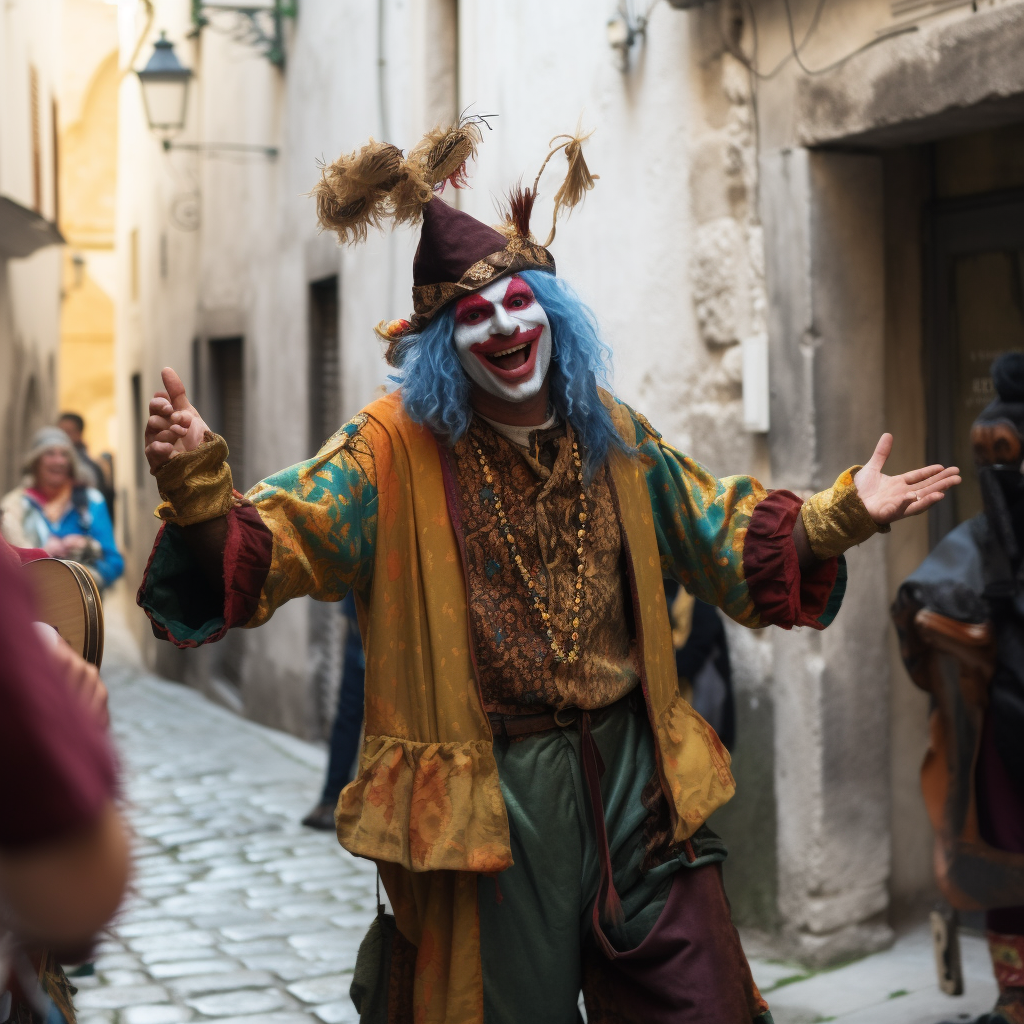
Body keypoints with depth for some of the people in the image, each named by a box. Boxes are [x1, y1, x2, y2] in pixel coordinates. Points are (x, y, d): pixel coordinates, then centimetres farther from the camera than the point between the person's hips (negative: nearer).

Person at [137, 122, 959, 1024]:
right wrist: (198, 484, -35)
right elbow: (272, 542, -16)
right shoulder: (397, 450, -7)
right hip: (485, 796, -4)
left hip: (631, 775, 4)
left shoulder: (608, 434, 7)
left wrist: (841, 514, 11)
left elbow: (720, 533, 19)